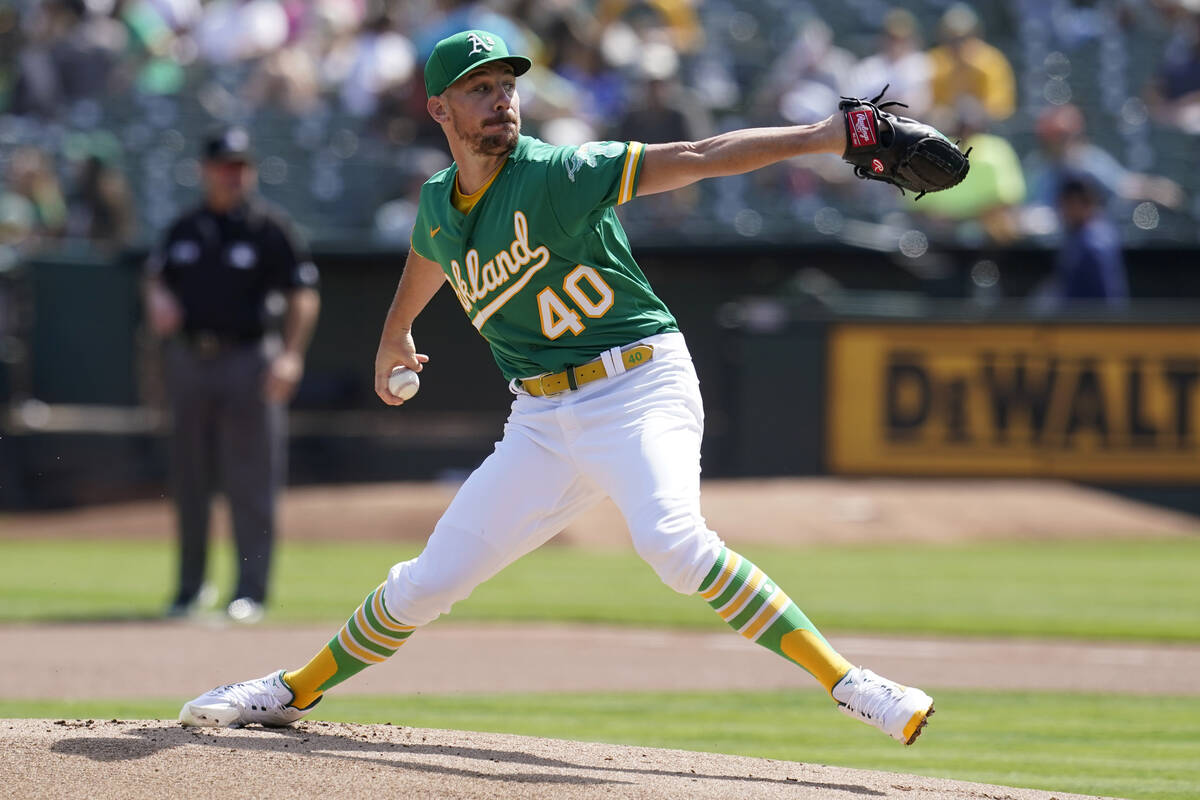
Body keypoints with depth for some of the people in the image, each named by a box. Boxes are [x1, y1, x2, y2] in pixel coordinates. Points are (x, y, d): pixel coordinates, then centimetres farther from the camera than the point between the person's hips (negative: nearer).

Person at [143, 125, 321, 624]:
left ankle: (251, 591, -3)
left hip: (248, 359, -5)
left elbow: (303, 295, -4)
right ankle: (191, 586, 19)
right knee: (189, 481, 10)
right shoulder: (184, 229, 10)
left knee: (251, 484, -5)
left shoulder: (271, 228, -3)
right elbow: (156, 272, 23)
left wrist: (290, 355, -16)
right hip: (188, 358, 5)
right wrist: (156, 297, -1)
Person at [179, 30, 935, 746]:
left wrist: (824, 136, -33)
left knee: (671, 541, -33)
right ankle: (293, 692, 29)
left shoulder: (557, 175, -13)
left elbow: (694, 159, -22)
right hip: (543, 421, 6)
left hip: (639, 391, -6)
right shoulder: (440, 205, 7)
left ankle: (845, 680, -32)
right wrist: (393, 336, 50)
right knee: (429, 581, 8)